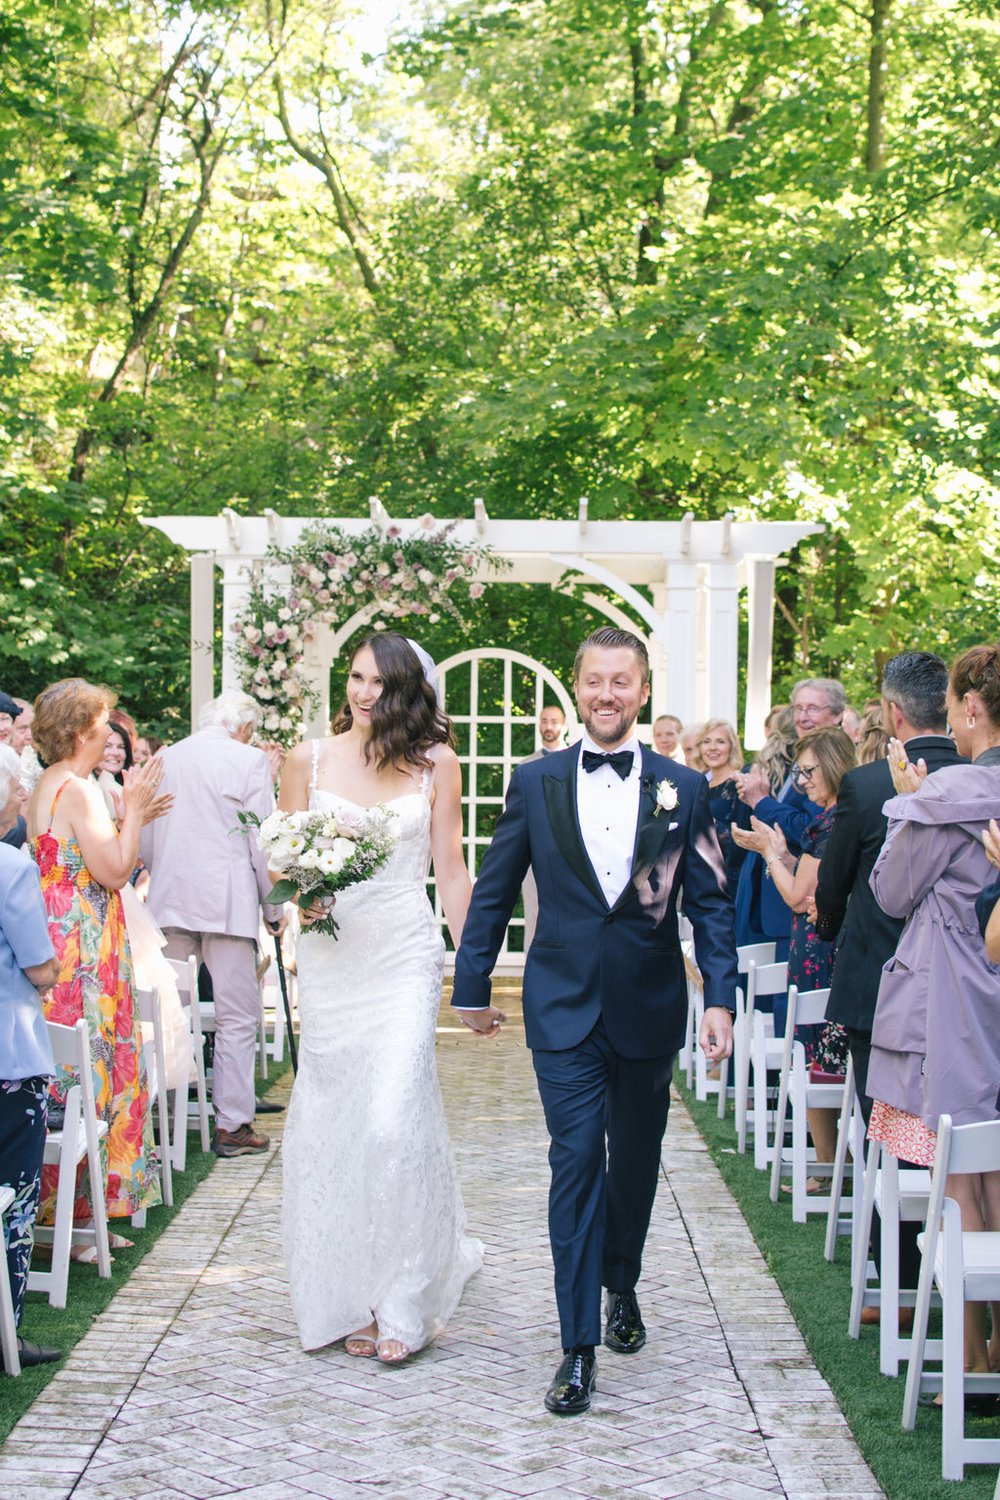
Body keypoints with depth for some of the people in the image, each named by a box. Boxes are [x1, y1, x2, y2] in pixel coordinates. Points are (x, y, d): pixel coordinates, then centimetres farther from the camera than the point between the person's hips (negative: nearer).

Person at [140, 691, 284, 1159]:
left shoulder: (163, 760, 12)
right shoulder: (249, 760, -4)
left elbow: (145, 841, 15)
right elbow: (262, 843, -5)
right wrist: (273, 907, 3)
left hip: (169, 902, 5)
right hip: (226, 902, -5)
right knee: (237, 1016, 0)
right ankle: (232, 1125, -1)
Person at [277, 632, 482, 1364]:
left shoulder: (436, 763, 3)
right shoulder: (309, 759, 6)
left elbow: (451, 869, 4)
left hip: (404, 957, -2)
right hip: (328, 958, 2)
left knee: (394, 1119, -12)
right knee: (331, 1125, 6)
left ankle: (401, 1302, 2)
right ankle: (350, 1299, 19)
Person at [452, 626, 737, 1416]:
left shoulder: (684, 789, 0)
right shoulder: (535, 784, 0)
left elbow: (711, 902, 1)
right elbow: (494, 891, 7)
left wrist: (720, 996, -7)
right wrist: (473, 986, 9)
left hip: (649, 1009, 1)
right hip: (564, 1009, -1)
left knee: (635, 1164, 16)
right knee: (576, 1163, -7)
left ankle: (621, 1287, 41)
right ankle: (579, 1347, -3)